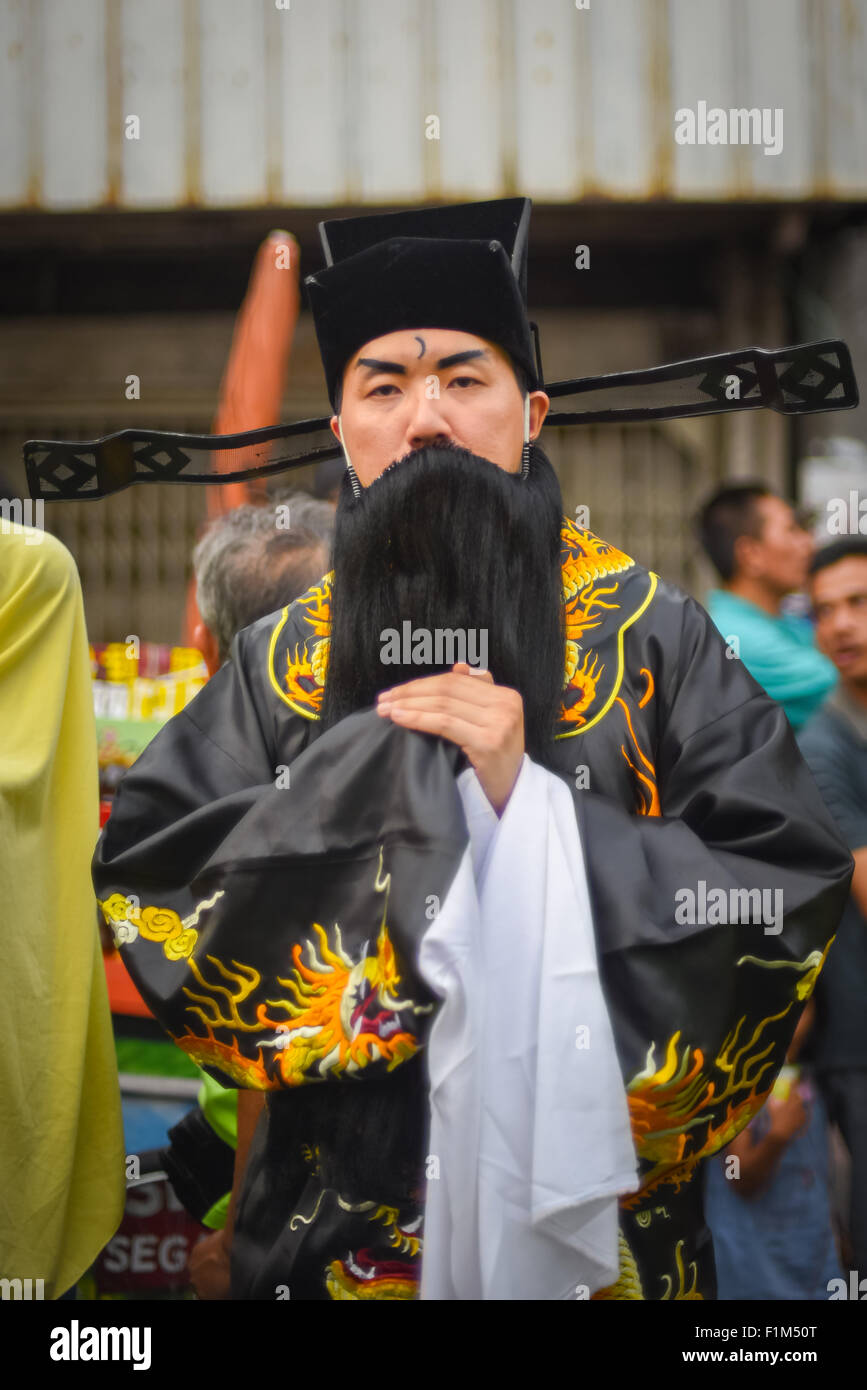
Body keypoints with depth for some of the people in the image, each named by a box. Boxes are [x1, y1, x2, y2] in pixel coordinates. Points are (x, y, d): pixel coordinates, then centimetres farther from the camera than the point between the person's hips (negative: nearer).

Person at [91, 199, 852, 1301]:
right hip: (334, 1208, 2)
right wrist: (380, 758, -16)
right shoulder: (286, 661, 3)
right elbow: (134, 874, -7)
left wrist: (527, 797, -19)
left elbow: (795, 900, -10)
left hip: (588, 1205, -1)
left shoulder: (652, 638, -4)